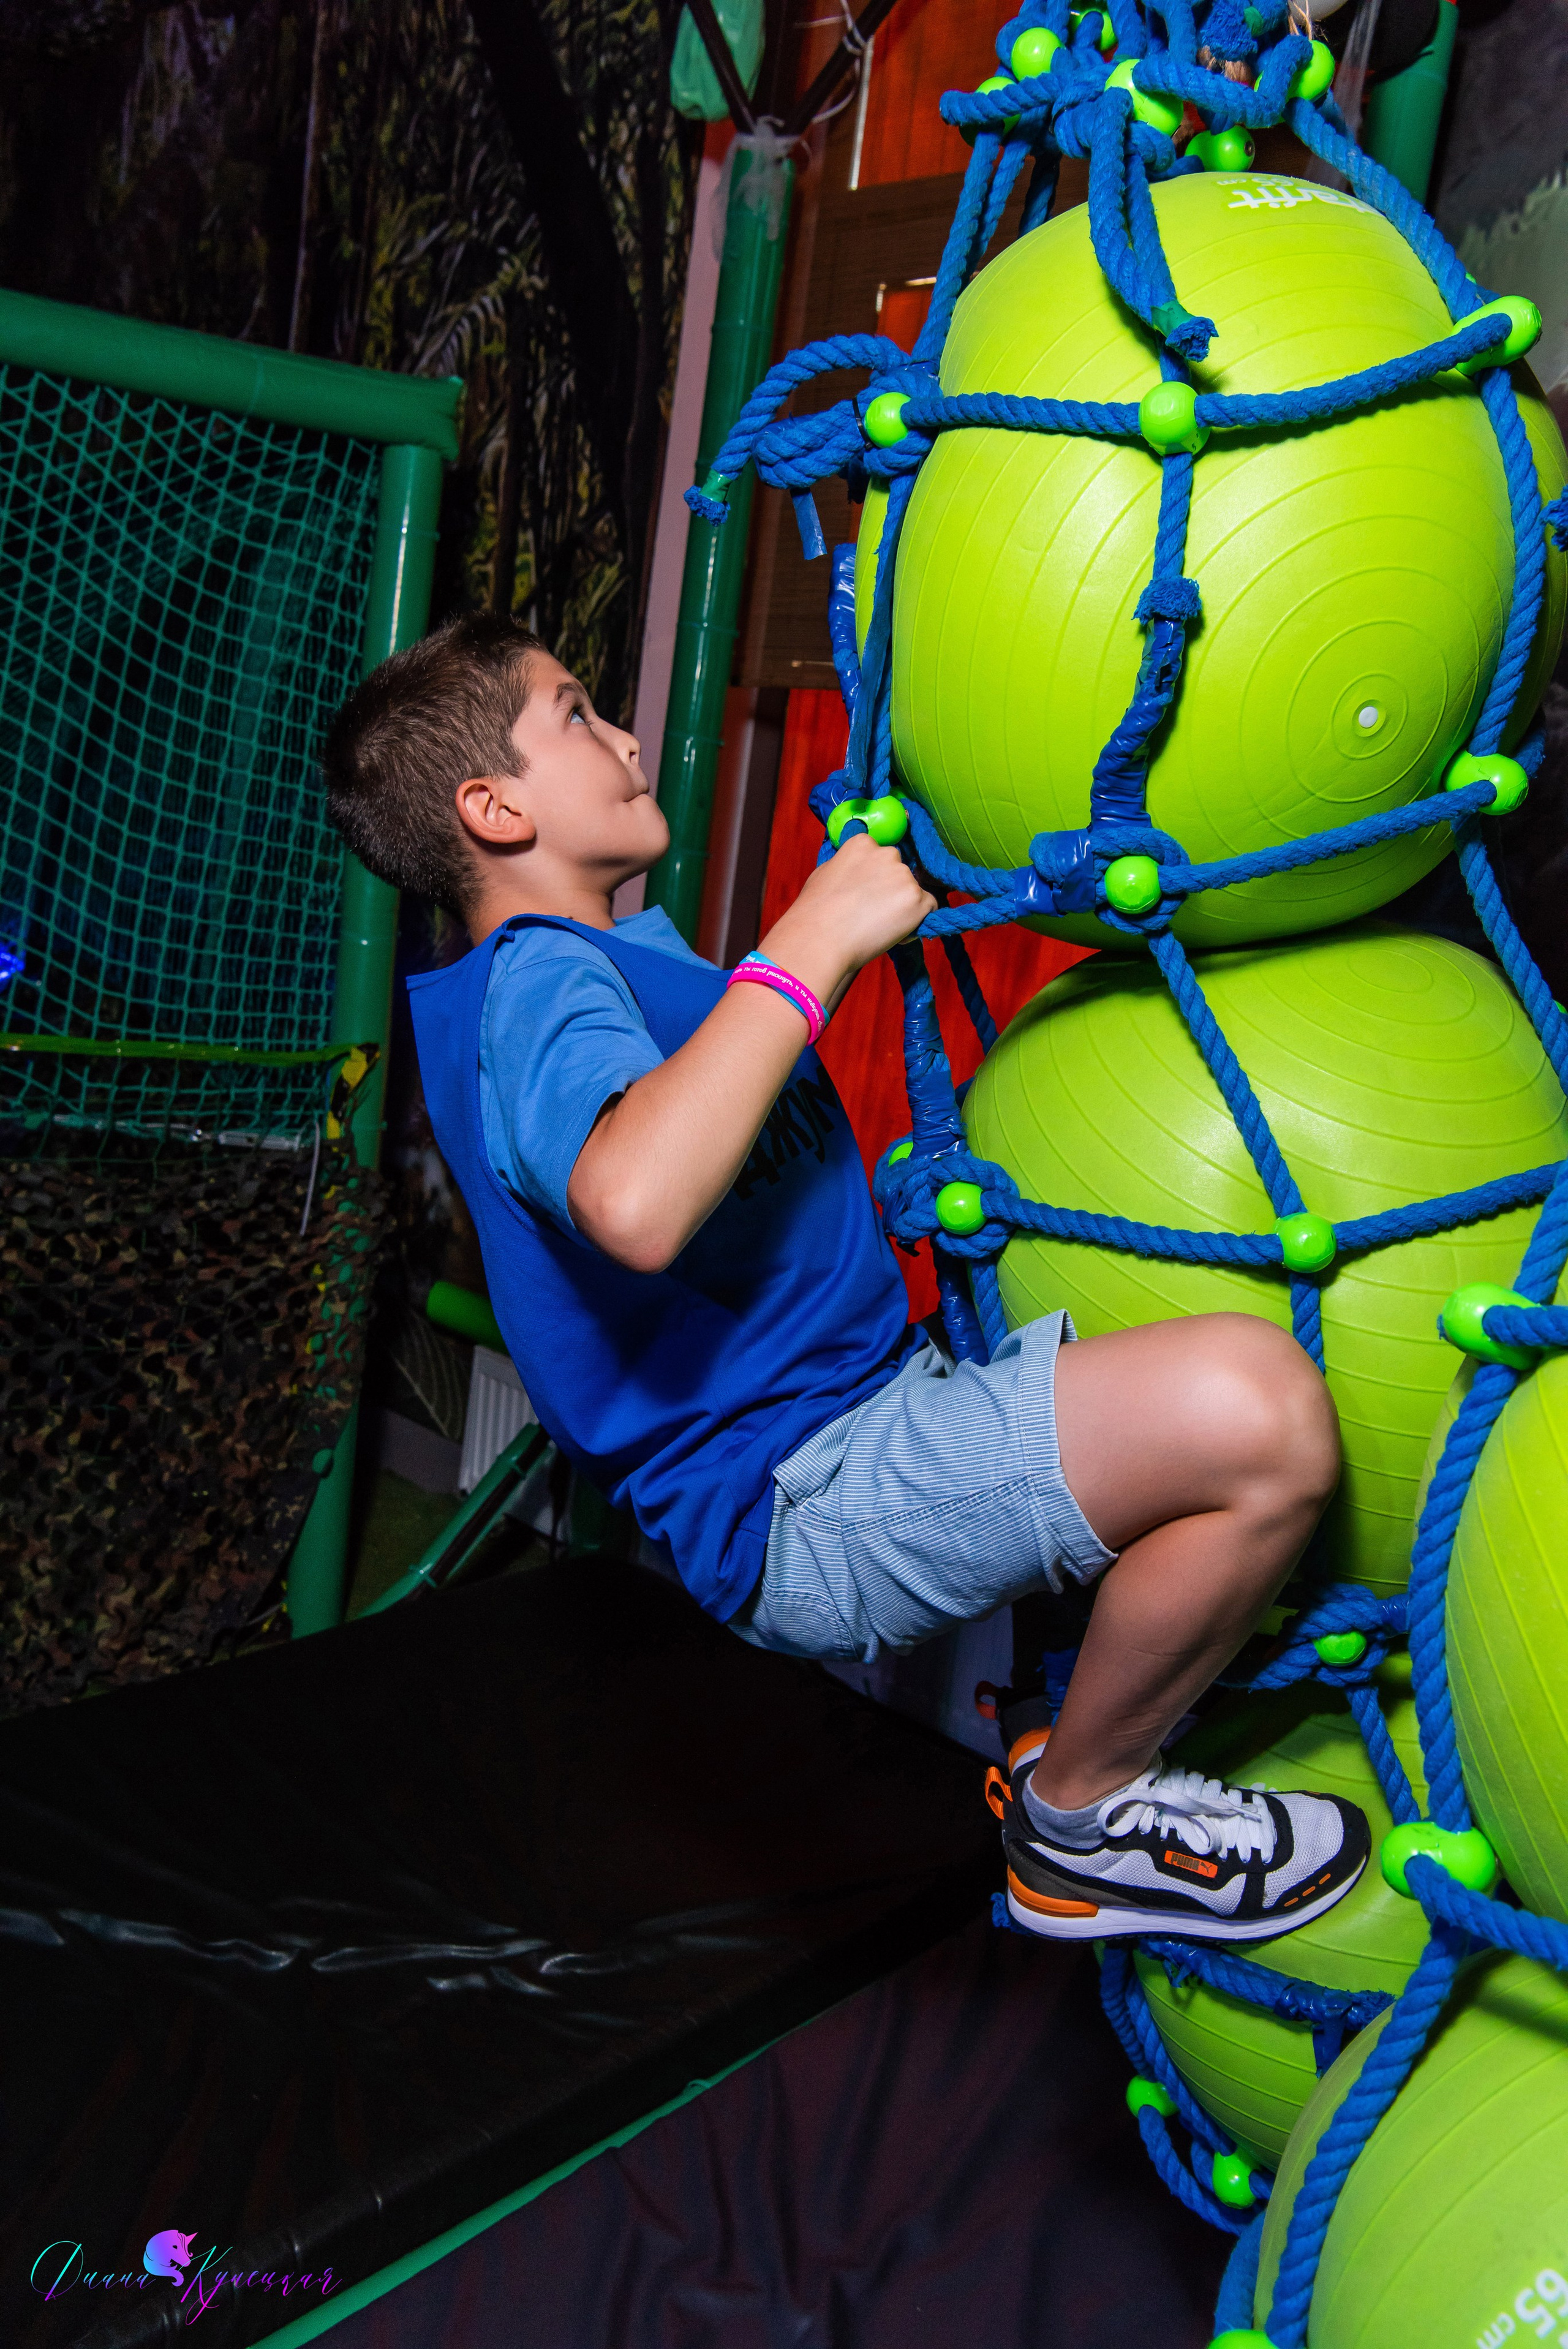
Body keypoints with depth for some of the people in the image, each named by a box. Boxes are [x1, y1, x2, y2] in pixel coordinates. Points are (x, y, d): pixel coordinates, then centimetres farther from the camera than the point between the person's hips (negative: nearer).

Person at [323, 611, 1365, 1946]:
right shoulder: (533, 980, -14)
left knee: (1245, 1369, 21)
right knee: (1256, 1411, -30)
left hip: (873, 1404, 11)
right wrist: (813, 941, -26)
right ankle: (1086, 1816, -4)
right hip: (794, 1507, -11)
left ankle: (1088, 1738, 18)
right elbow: (634, 1201, -37)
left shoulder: (621, 951, 20)